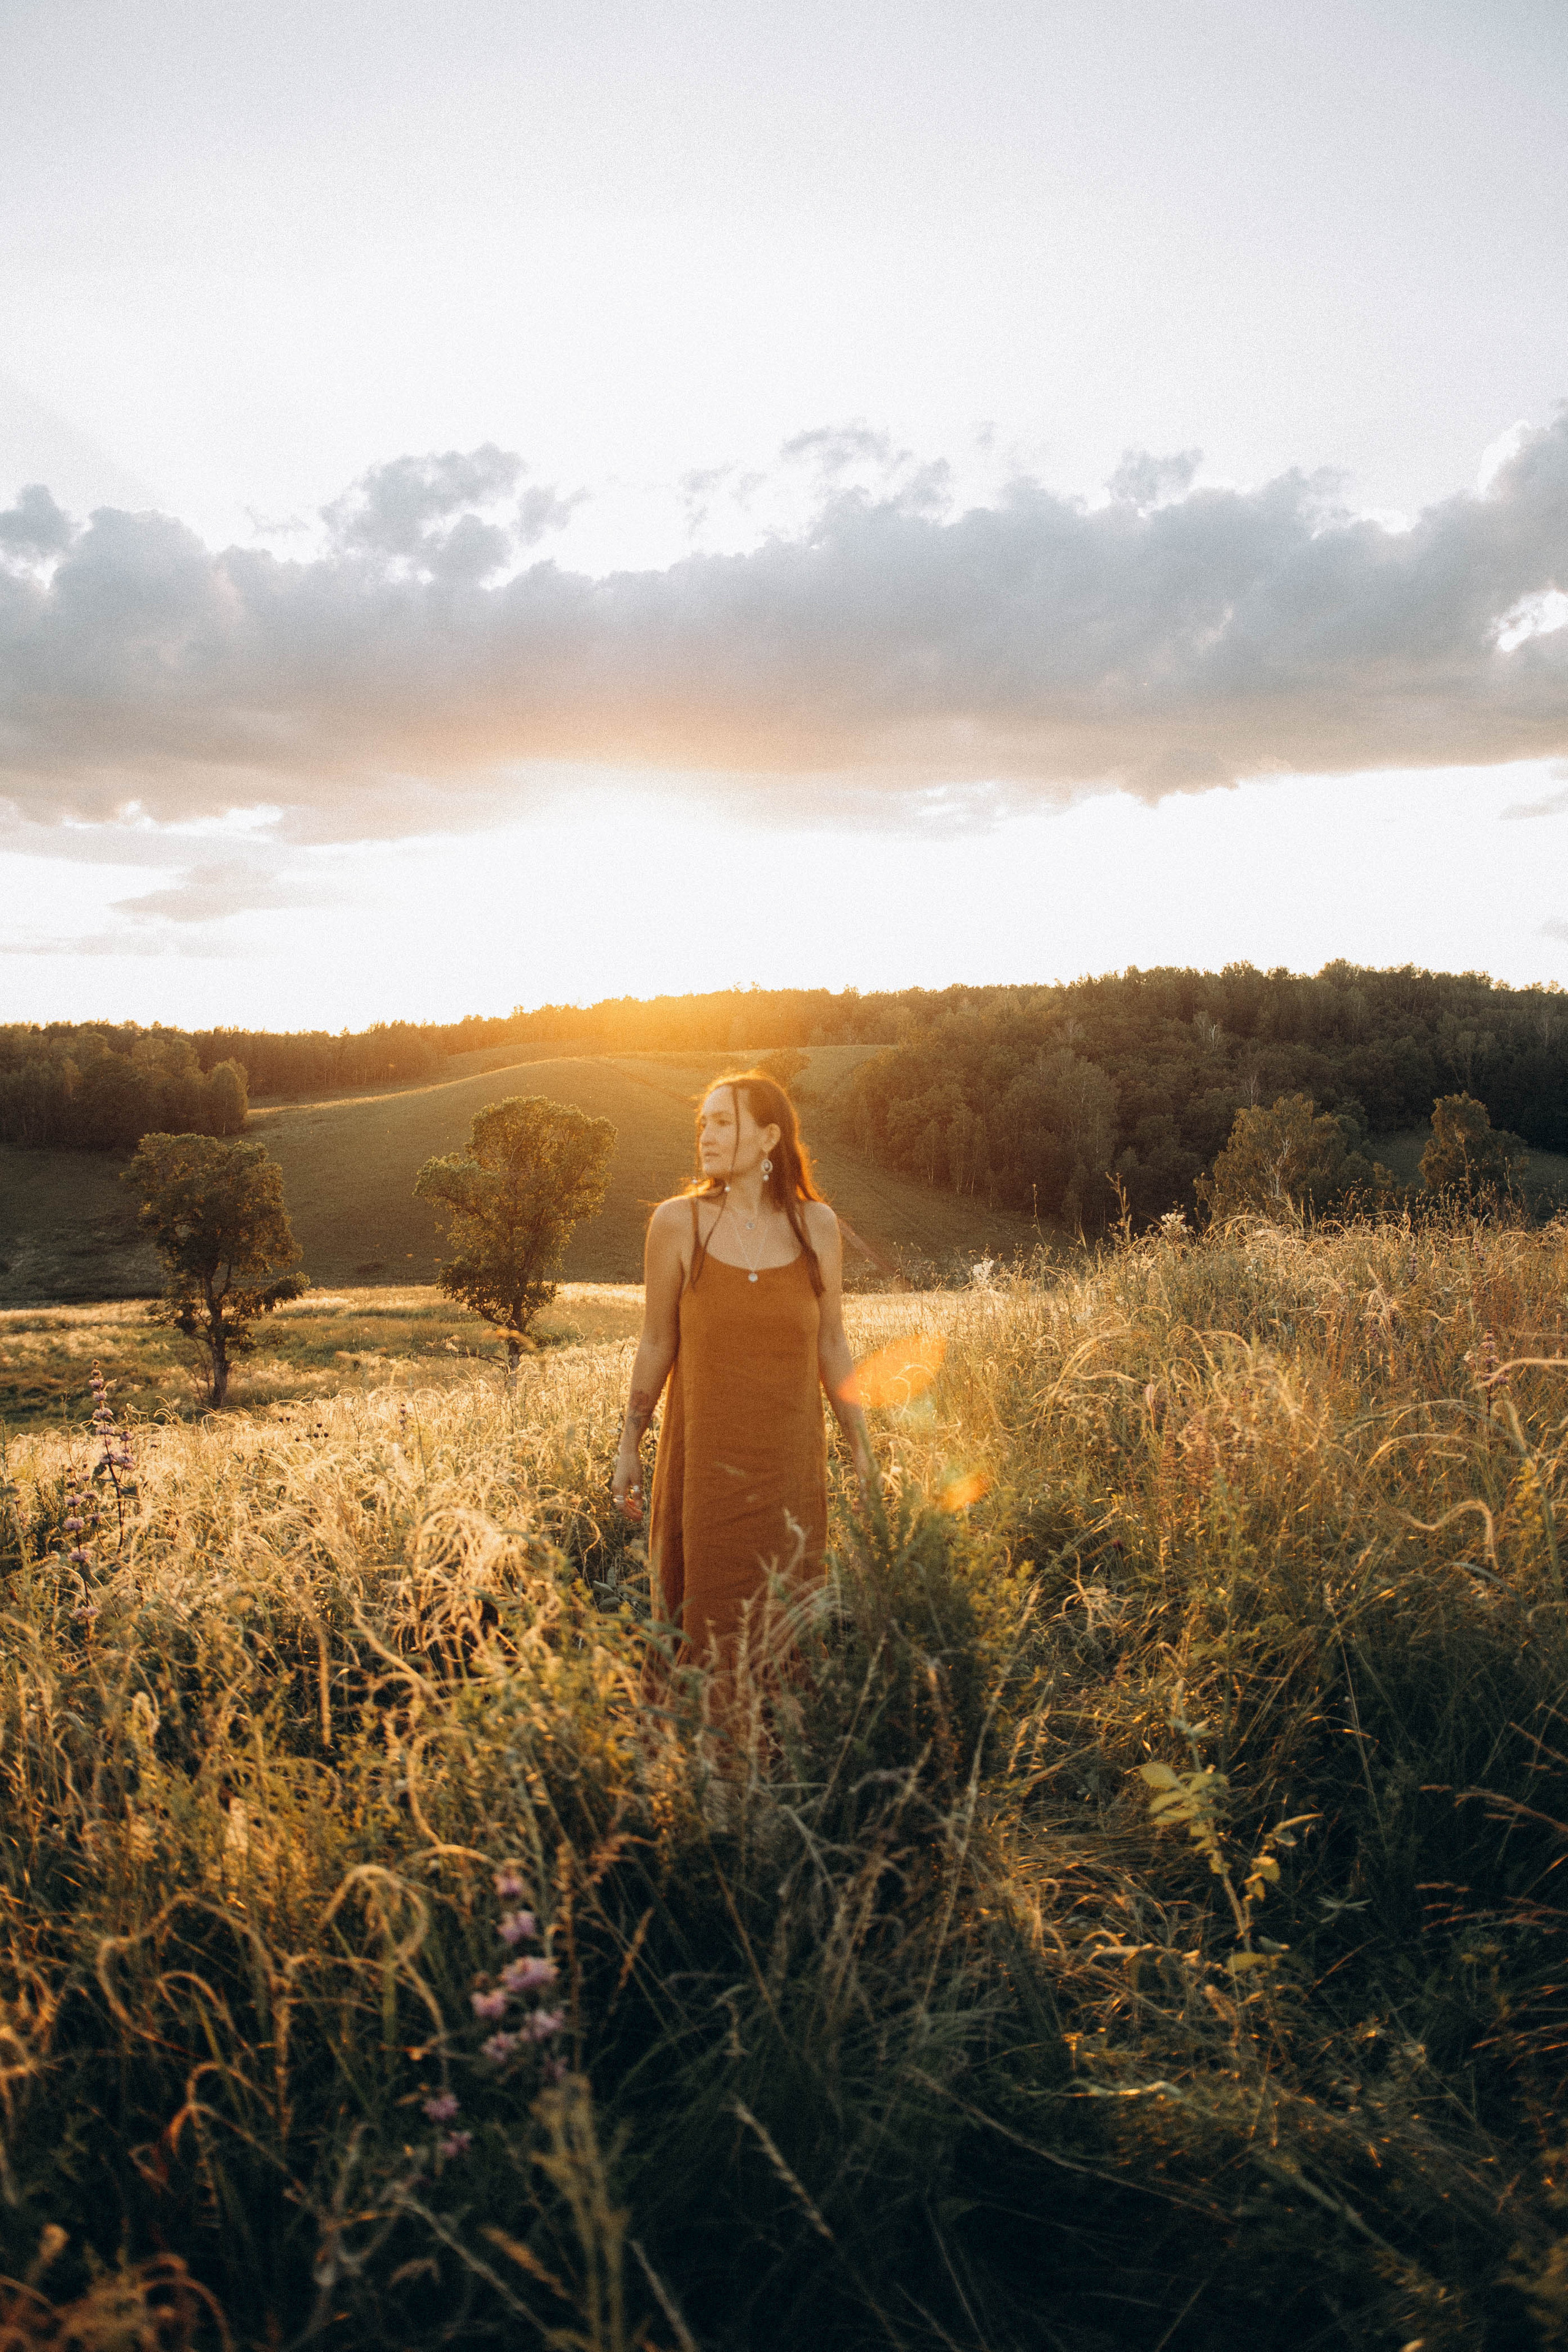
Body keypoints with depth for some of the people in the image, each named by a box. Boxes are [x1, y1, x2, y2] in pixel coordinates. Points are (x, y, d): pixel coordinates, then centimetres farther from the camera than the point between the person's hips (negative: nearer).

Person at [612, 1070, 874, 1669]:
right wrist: (629, 1447, 5)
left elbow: (831, 1347, 6)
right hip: (705, 1459, -1)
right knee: (705, 1624, 6)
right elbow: (656, 1344, 3)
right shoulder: (677, 1221, -5)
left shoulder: (815, 1224, -1)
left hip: (790, 1459, 2)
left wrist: (864, 1456, 7)